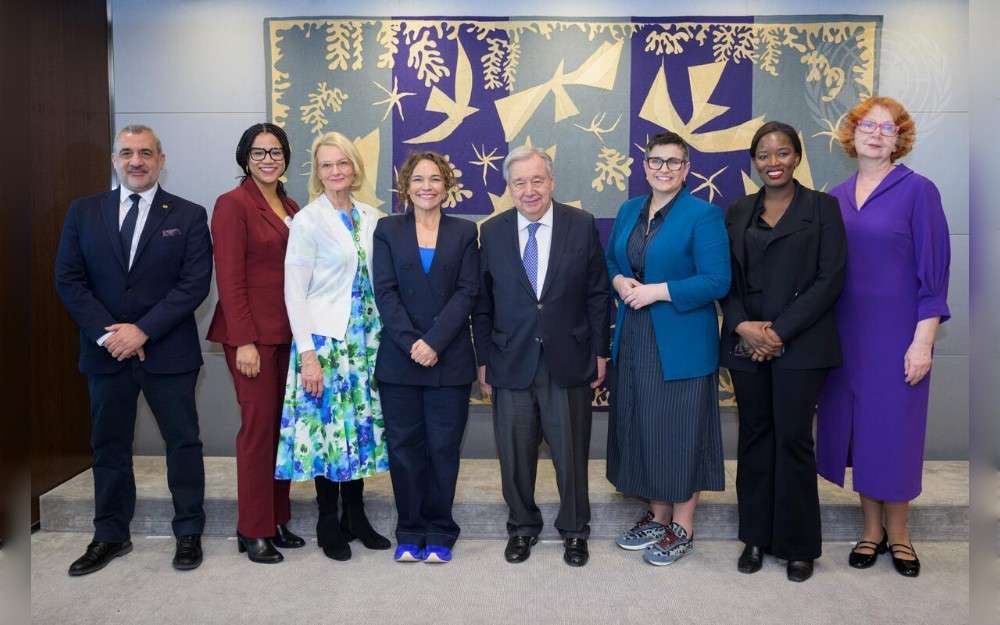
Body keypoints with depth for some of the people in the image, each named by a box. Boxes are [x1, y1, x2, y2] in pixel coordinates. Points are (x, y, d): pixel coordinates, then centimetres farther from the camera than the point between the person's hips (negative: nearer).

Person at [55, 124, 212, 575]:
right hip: (105, 351, 3)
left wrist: (143, 331, -15)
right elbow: (68, 279, 2)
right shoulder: (84, 212, 7)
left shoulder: (188, 216, -1)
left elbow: (194, 284, -9)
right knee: (109, 447, 13)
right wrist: (104, 333, -10)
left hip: (168, 351, -2)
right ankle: (110, 535, 28)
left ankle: (189, 532, 21)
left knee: (183, 441, 6)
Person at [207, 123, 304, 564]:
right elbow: (229, 279, -11)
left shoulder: (290, 208, 15)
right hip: (253, 333, -6)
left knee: (284, 426, 9)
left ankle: (277, 520, 21)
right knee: (259, 426, -3)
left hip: (287, 332, 7)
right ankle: (253, 531, 11)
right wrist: (244, 342, -16)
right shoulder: (233, 204, -6)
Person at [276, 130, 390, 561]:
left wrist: (384, 336, 6)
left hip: (365, 339, 5)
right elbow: (294, 292, -9)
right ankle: (328, 524, 19)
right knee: (327, 427, 3)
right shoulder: (307, 221, -7)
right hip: (324, 339, -5)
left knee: (361, 424, 11)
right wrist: (307, 354, -14)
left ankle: (355, 515, 26)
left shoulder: (371, 218, 8)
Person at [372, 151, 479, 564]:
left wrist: (434, 342, -14)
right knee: (404, 447, 7)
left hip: (450, 360, 0)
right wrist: (411, 343, -13)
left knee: (444, 448, 5)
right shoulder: (388, 230, 7)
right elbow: (385, 292, -2)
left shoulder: (464, 232, 7)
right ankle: (409, 531, 21)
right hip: (399, 359, 1)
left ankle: (439, 532, 20)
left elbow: (467, 292, -3)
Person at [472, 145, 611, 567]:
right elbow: (482, 303, 5)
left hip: (568, 362, -1)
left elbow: (597, 294, 1)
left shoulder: (582, 226, -1)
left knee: (571, 454, 11)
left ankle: (574, 529, 32)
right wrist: (483, 359, 3)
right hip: (511, 363, 1)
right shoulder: (492, 233, 2)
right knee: (515, 456, 12)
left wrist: (599, 353, 0)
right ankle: (522, 526, 33)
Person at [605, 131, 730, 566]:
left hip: (681, 346, -6)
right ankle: (657, 517, 30)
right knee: (641, 426, 13)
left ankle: (682, 528, 20)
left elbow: (717, 281, -15)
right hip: (633, 340, 6)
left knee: (678, 430, 3)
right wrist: (620, 282, -4)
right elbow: (609, 261, 19)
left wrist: (656, 291, -19)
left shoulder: (703, 215, -8)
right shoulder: (629, 211, 11)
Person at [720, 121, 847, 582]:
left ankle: (799, 545, 17)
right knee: (755, 439, 9)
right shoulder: (738, 212, 12)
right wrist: (742, 326, -9)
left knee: (793, 440, 0)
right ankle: (756, 537, 22)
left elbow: (831, 279, -5)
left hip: (800, 346, -3)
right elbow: (725, 279, 8)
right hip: (746, 343, 3)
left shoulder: (821, 207, 2)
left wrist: (781, 331, -12)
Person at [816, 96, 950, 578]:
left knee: (893, 429, 5)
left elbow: (933, 273, -8)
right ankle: (872, 529, 26)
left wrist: (923, 341, -13)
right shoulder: (837, 197, 7)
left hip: (896, 334, -4)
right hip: (845, 334, 4)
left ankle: (897, 530, 27)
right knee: (854, 426, 10)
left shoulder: (917, 190, -5)